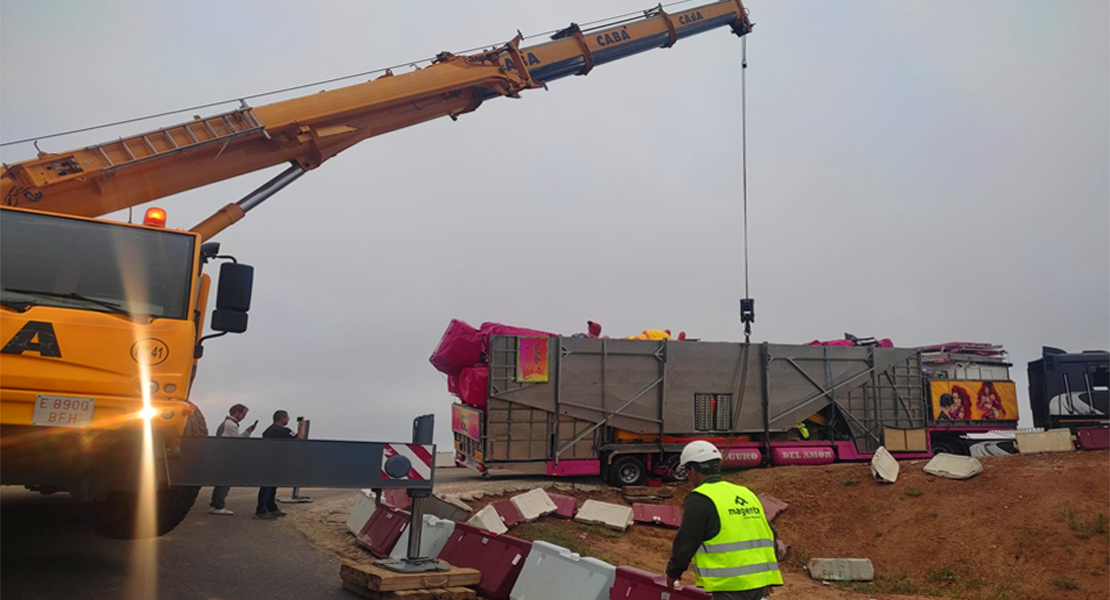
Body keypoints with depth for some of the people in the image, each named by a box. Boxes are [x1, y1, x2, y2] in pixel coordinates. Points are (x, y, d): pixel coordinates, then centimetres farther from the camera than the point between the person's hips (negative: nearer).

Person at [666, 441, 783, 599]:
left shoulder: (699, 500, -9)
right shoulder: (745, 493, 16)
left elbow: (685, 543, -8)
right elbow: (770, 535, 19)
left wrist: (672, 573, 9)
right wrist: (767, 579, 27)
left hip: (732, 587, -8)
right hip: (759, 582, 8)